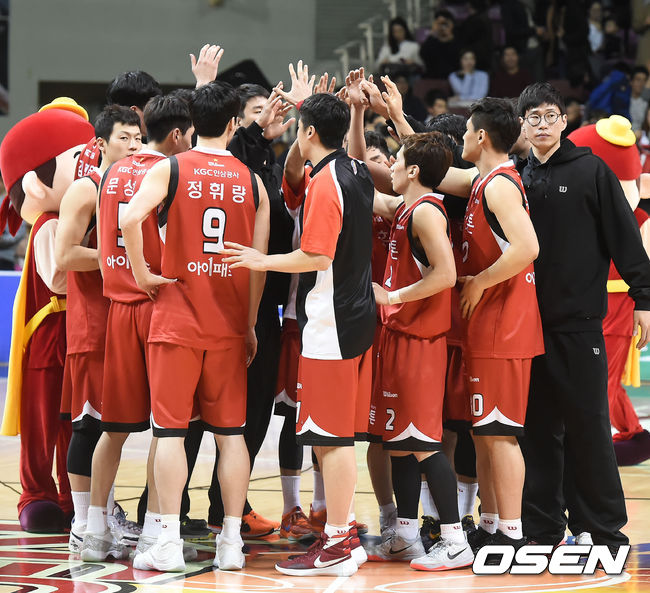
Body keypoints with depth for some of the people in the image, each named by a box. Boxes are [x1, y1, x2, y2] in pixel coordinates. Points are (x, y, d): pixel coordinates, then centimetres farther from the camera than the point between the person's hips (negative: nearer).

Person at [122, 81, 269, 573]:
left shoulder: (170, 169, -3)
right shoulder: (252, 181, 4)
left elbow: (131, 218, -21)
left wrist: (142, 273, -7)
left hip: (177, 318, -2)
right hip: (229, 324, 2)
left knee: (170, 430, 0)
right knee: (231, 432, 8)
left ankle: (169, 543, -4)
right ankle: (232, 542, 7)